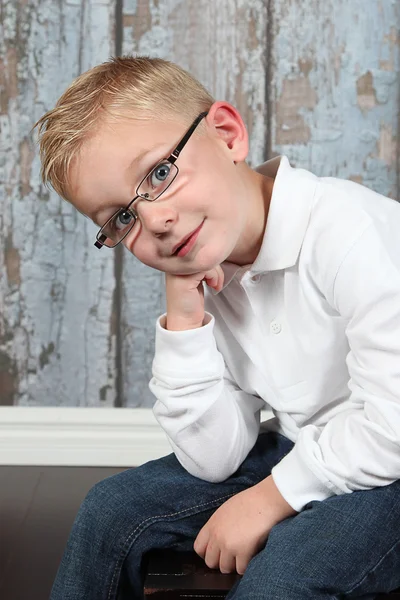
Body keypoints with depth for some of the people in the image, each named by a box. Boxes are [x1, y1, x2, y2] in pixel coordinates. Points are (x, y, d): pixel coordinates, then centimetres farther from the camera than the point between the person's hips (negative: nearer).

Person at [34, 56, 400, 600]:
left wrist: (271, 497, -18)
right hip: (305, 450, 7)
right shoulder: (207, 279, -3)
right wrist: (184, 323, -17)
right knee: (114, 509, 4)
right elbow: (215, 462, -6)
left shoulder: (347, 231, -27)